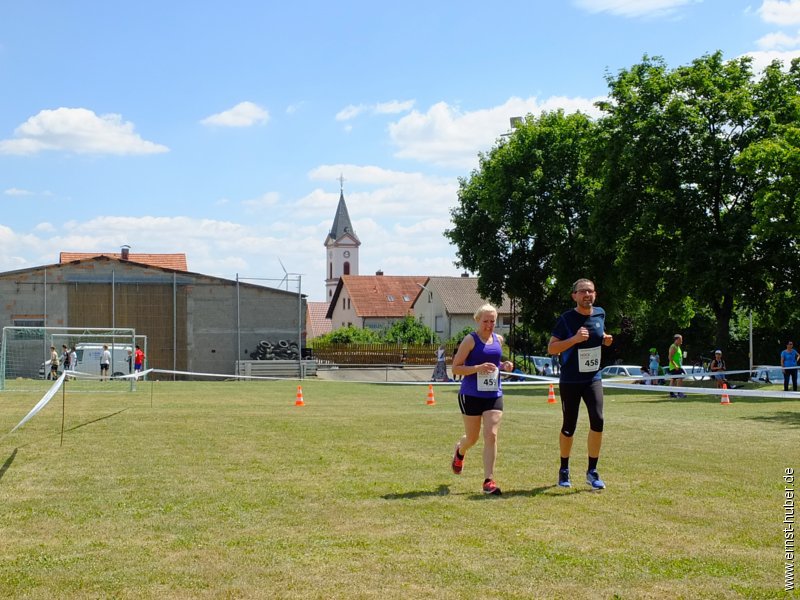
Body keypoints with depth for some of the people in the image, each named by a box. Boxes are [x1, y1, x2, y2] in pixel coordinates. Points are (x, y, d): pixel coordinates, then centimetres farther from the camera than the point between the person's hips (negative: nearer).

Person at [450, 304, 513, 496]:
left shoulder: (498, 340, 9)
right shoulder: (470, 340, -9)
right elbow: (455, 368, -11)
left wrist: (503, 366, 5)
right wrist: (478, 368, -24)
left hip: (494, 395, 4)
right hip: (471, 395, -4)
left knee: (491, 435, -9)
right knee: (472, 438, 10)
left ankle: (488, 480, -7)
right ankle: (459, 451, 47)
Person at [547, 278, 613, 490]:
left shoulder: (600, 314, 4)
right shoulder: (566, 319, -11)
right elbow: (551, 348, -12)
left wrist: (605, 339, 0)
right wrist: (575, 339, -25)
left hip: (593, 378, 3)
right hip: (570, 381, -3)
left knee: (597, 420, -14)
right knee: (569, 427, 5)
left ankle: (592, 472, -3)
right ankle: (564, 471, 25)